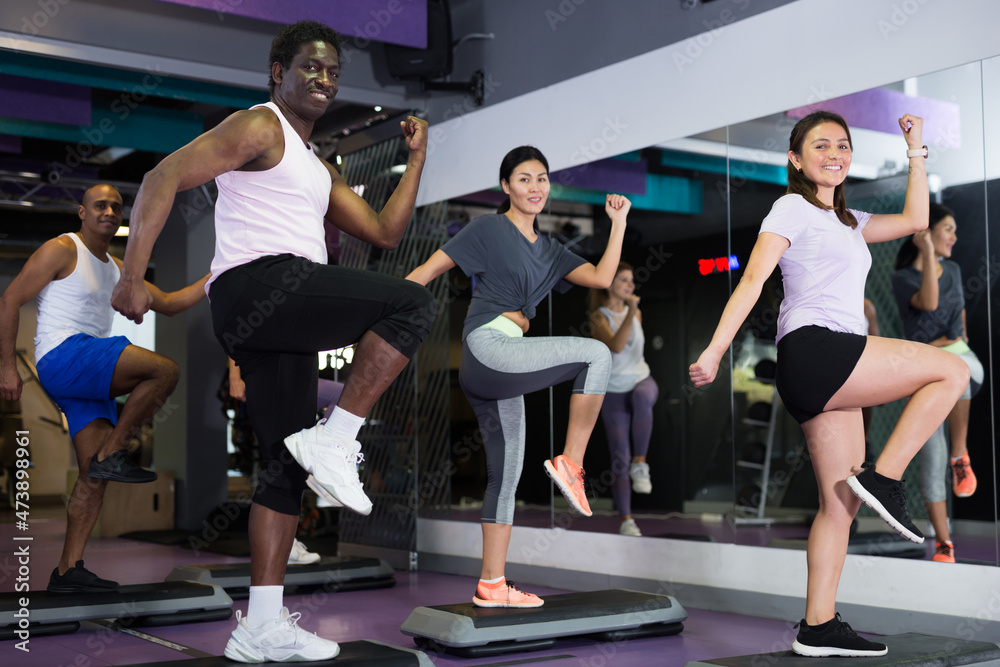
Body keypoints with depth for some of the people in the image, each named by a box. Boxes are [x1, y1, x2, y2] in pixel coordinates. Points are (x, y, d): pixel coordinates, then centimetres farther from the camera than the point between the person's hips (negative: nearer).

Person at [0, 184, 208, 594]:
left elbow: (168, 304, 24)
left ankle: (67, 571, 1)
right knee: (165, 371, -24)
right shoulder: (62, 250, -1)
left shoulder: (117, 269, 22)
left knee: (95, 476, -1)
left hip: (90, 375, 8)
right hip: (63, 356, -8)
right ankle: (111, 455, -17)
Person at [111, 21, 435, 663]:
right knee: (413, 304, -17)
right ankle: (336, 439, -17)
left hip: (283, 319, 9)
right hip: (259, 281, -9)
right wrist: (133, 275, -18)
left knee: (288, 466, 6)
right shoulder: (259, 128, 2)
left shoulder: (320, 170, 30)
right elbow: (164, 178, -8)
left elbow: (385, 231, 27)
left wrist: (417, 157, 21)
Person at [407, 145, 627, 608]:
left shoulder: (548, 250, 22)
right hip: (487, 348, -8)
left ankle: (491, 587, 11)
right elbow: (426, 272, 0)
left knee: (505, 475, 7)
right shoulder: (488, 228, 2)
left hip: (503, 369, 8)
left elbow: (601, 278, 11)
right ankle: (570, 465, -12)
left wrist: (619, 221, 10)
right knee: (596, 354, -16)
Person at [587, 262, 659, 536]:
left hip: (641, 380, 3)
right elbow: (616, 346, -28)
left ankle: (640, 464, -26)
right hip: (614, 393, -3)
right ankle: (626, 521, 4)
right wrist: (631, 312, -31)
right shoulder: (598, 317, -11)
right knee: (620, 459, -6)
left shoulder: (636, 313, 5)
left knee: (642, 398, -37)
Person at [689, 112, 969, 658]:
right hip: (812, 350, -8)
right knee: (952, 370, -9)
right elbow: (753, 280, -7)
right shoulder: (793, 208, 3)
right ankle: (884, 480, -8)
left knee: (840, 503, 4)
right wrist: (714, 351, -16)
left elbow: (914, 220, 29)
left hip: (832, 375, 8)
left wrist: (915, 150, 28)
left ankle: (818, 627, 5)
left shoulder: (847, 222, 27)